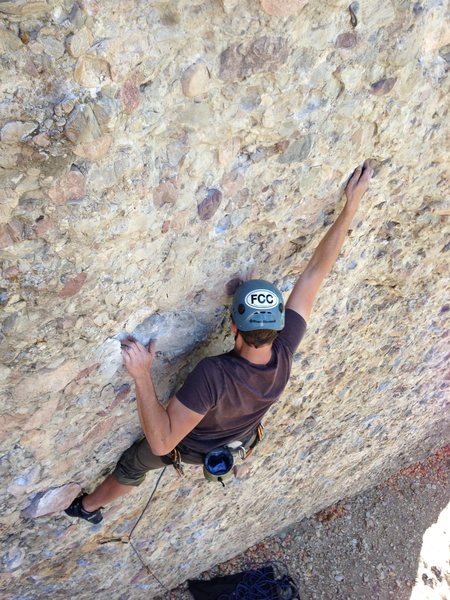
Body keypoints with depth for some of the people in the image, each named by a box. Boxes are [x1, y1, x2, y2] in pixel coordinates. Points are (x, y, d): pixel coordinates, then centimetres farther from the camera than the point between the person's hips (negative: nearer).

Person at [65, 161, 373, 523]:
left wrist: (142, 375, -50)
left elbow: (162, 443, -43)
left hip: (194, 447, -2)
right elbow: (316, 272, -30)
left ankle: (88, 507, 52)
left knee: (134, 465, 26)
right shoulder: (284, 353, -35)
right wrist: (351, 207, -26)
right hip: (239, 440, 3)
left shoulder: (213, 374, -49)